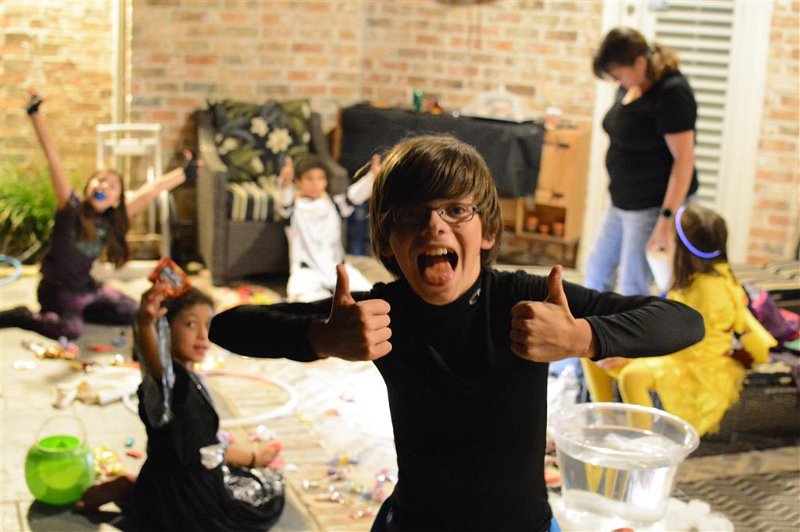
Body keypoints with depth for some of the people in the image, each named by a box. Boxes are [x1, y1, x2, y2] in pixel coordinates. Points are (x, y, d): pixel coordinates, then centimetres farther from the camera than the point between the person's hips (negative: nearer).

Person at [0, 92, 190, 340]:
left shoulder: (113, 220, -5)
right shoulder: (71, 208, -17)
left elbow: (148, 191, -1)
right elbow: (54, 159, -24)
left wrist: (184, 171, 1)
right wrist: (35, 116, -26)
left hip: (86, 287, 7)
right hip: (56, 290, -7)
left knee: (131, 312, 6)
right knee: (71, 330, -30)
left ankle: (78, 311, 18)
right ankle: (21, 317, -4)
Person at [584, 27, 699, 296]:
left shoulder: (671, 93, -21)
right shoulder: (630, 87, 5)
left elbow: (684, 158, -23)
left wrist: (667, 218, -26)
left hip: (655, 205, -9)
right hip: (623, 201, 9)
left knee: (633, 287, -3)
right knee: (597, 271, 17)